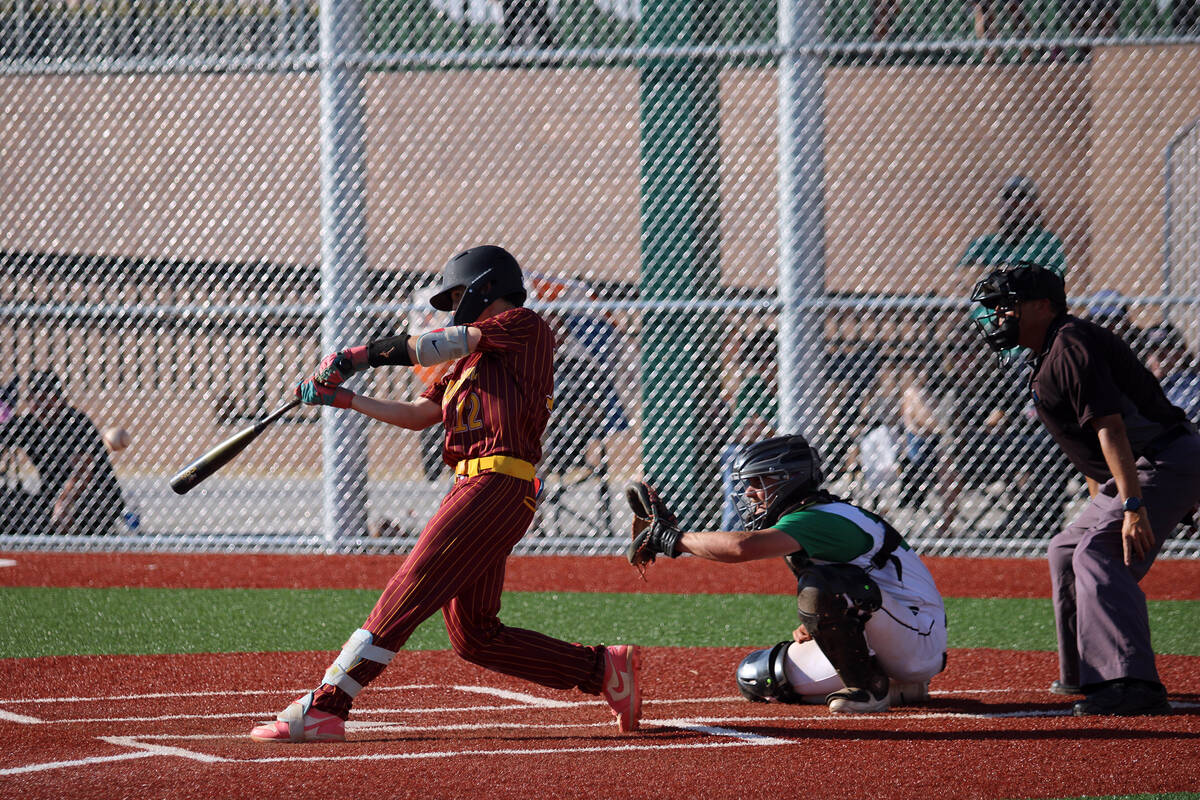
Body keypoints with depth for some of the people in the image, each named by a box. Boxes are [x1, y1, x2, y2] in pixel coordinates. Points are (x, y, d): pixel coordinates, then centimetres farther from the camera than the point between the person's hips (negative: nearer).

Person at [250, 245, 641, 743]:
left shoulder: (524, 327, 2)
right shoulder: (470, 360, 29)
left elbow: (436, 346, -6)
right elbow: (416, 416, 27)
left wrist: (358, 356, -1)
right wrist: (344, 399, 21)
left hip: (499, 483, -10)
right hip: (473, 487, 10)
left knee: (409, 593, -16)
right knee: (474, 636, 7)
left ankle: (324, 708, -23)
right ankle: (604, 669, 13)